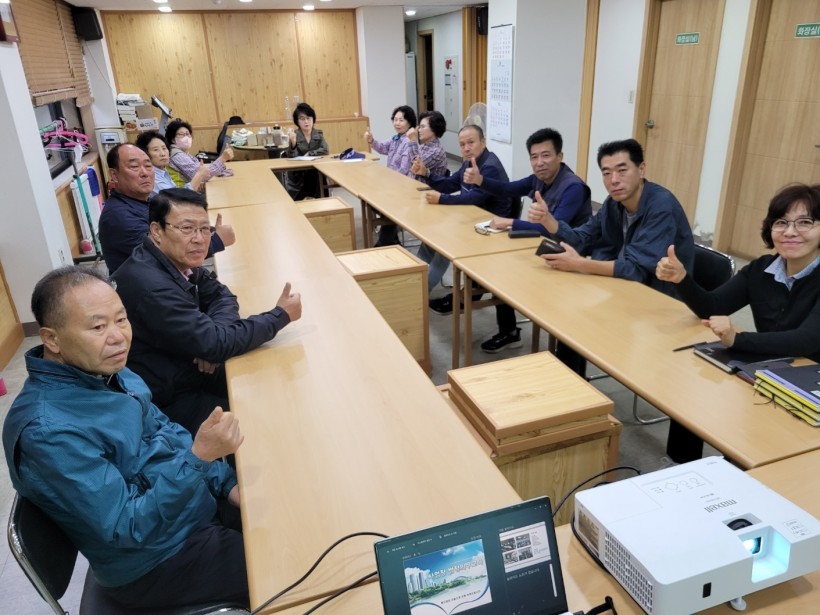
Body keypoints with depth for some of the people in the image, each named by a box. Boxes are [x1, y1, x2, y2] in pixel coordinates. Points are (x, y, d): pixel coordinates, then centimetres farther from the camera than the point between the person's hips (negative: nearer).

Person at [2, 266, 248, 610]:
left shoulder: (104, 370, -4)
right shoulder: (48, 430, -31)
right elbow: (128, 528, -28)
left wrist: (226, 482, -1)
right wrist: (199, 457, -38)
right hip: (155, 562, -7)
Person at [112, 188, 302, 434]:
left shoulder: (177, 261, -3)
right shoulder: (150, 285, -30)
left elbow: (221, 294, 7)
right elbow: (214, 344, -28)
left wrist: (214, 338, -16)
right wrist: (281, 315, -18)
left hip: (189, 371, 8)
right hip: (166, 405, -8)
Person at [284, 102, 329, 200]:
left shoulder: (318, 134, 2)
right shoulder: (294, 135, -9)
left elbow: (325, 150, -12)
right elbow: (291, 158, -20)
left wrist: (308, 154, -17)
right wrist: (293, 143, -37)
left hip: (316, 174, 3)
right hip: (297, 175, -3)